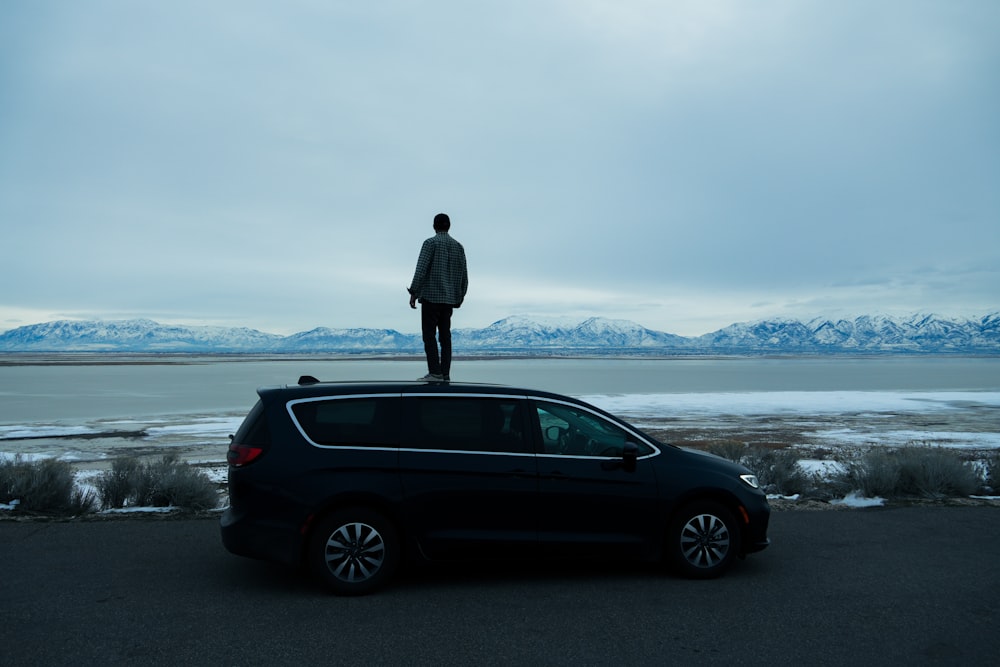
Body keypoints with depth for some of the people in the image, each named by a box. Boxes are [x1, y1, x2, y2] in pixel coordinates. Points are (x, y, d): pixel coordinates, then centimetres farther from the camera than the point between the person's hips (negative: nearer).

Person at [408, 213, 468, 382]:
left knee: (429, 334, -4)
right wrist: (460, 296, 21)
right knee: (445, 335, 7)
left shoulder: (431, 243, -5)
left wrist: (413, 292, -9)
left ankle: (435, 372, -12)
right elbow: (464, 276, 12)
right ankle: (445, 374, 3)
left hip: (431, 296, -6)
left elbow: (421, 269, -13)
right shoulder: (458, 246, 12)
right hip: (449, 298, 6)